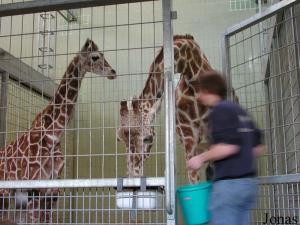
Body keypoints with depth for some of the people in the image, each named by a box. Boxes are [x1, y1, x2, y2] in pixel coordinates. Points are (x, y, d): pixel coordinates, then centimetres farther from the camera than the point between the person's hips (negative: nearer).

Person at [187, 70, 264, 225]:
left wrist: (201, 158, -9)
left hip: (229, 182, -9)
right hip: (248, 182, 9)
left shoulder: (219, 110, -9)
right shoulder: (239, 111, 17)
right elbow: (258, 148, 19)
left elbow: (228, 147, -21)